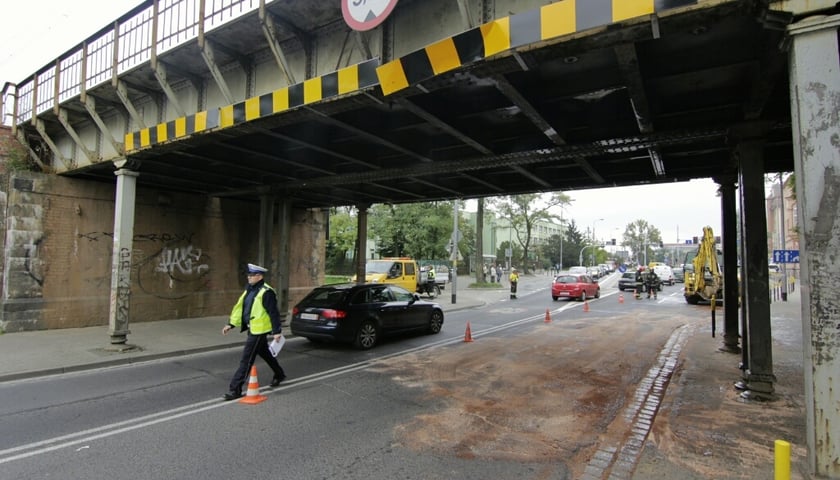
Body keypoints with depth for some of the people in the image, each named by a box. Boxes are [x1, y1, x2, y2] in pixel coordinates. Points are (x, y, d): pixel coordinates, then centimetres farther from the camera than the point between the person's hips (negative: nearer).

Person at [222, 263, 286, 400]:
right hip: (252, 329, 10)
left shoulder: (266, 292, -17)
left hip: (259, 331, -10)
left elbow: (274, 313, -18)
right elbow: (239, 308, 15)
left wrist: (276, 331, -18)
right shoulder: (249, 290, 11)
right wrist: (231, 324, 11)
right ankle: (279, 374, 41)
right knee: (265, 354, 23)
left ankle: (235, 389, 2)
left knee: (246, 360, -5)